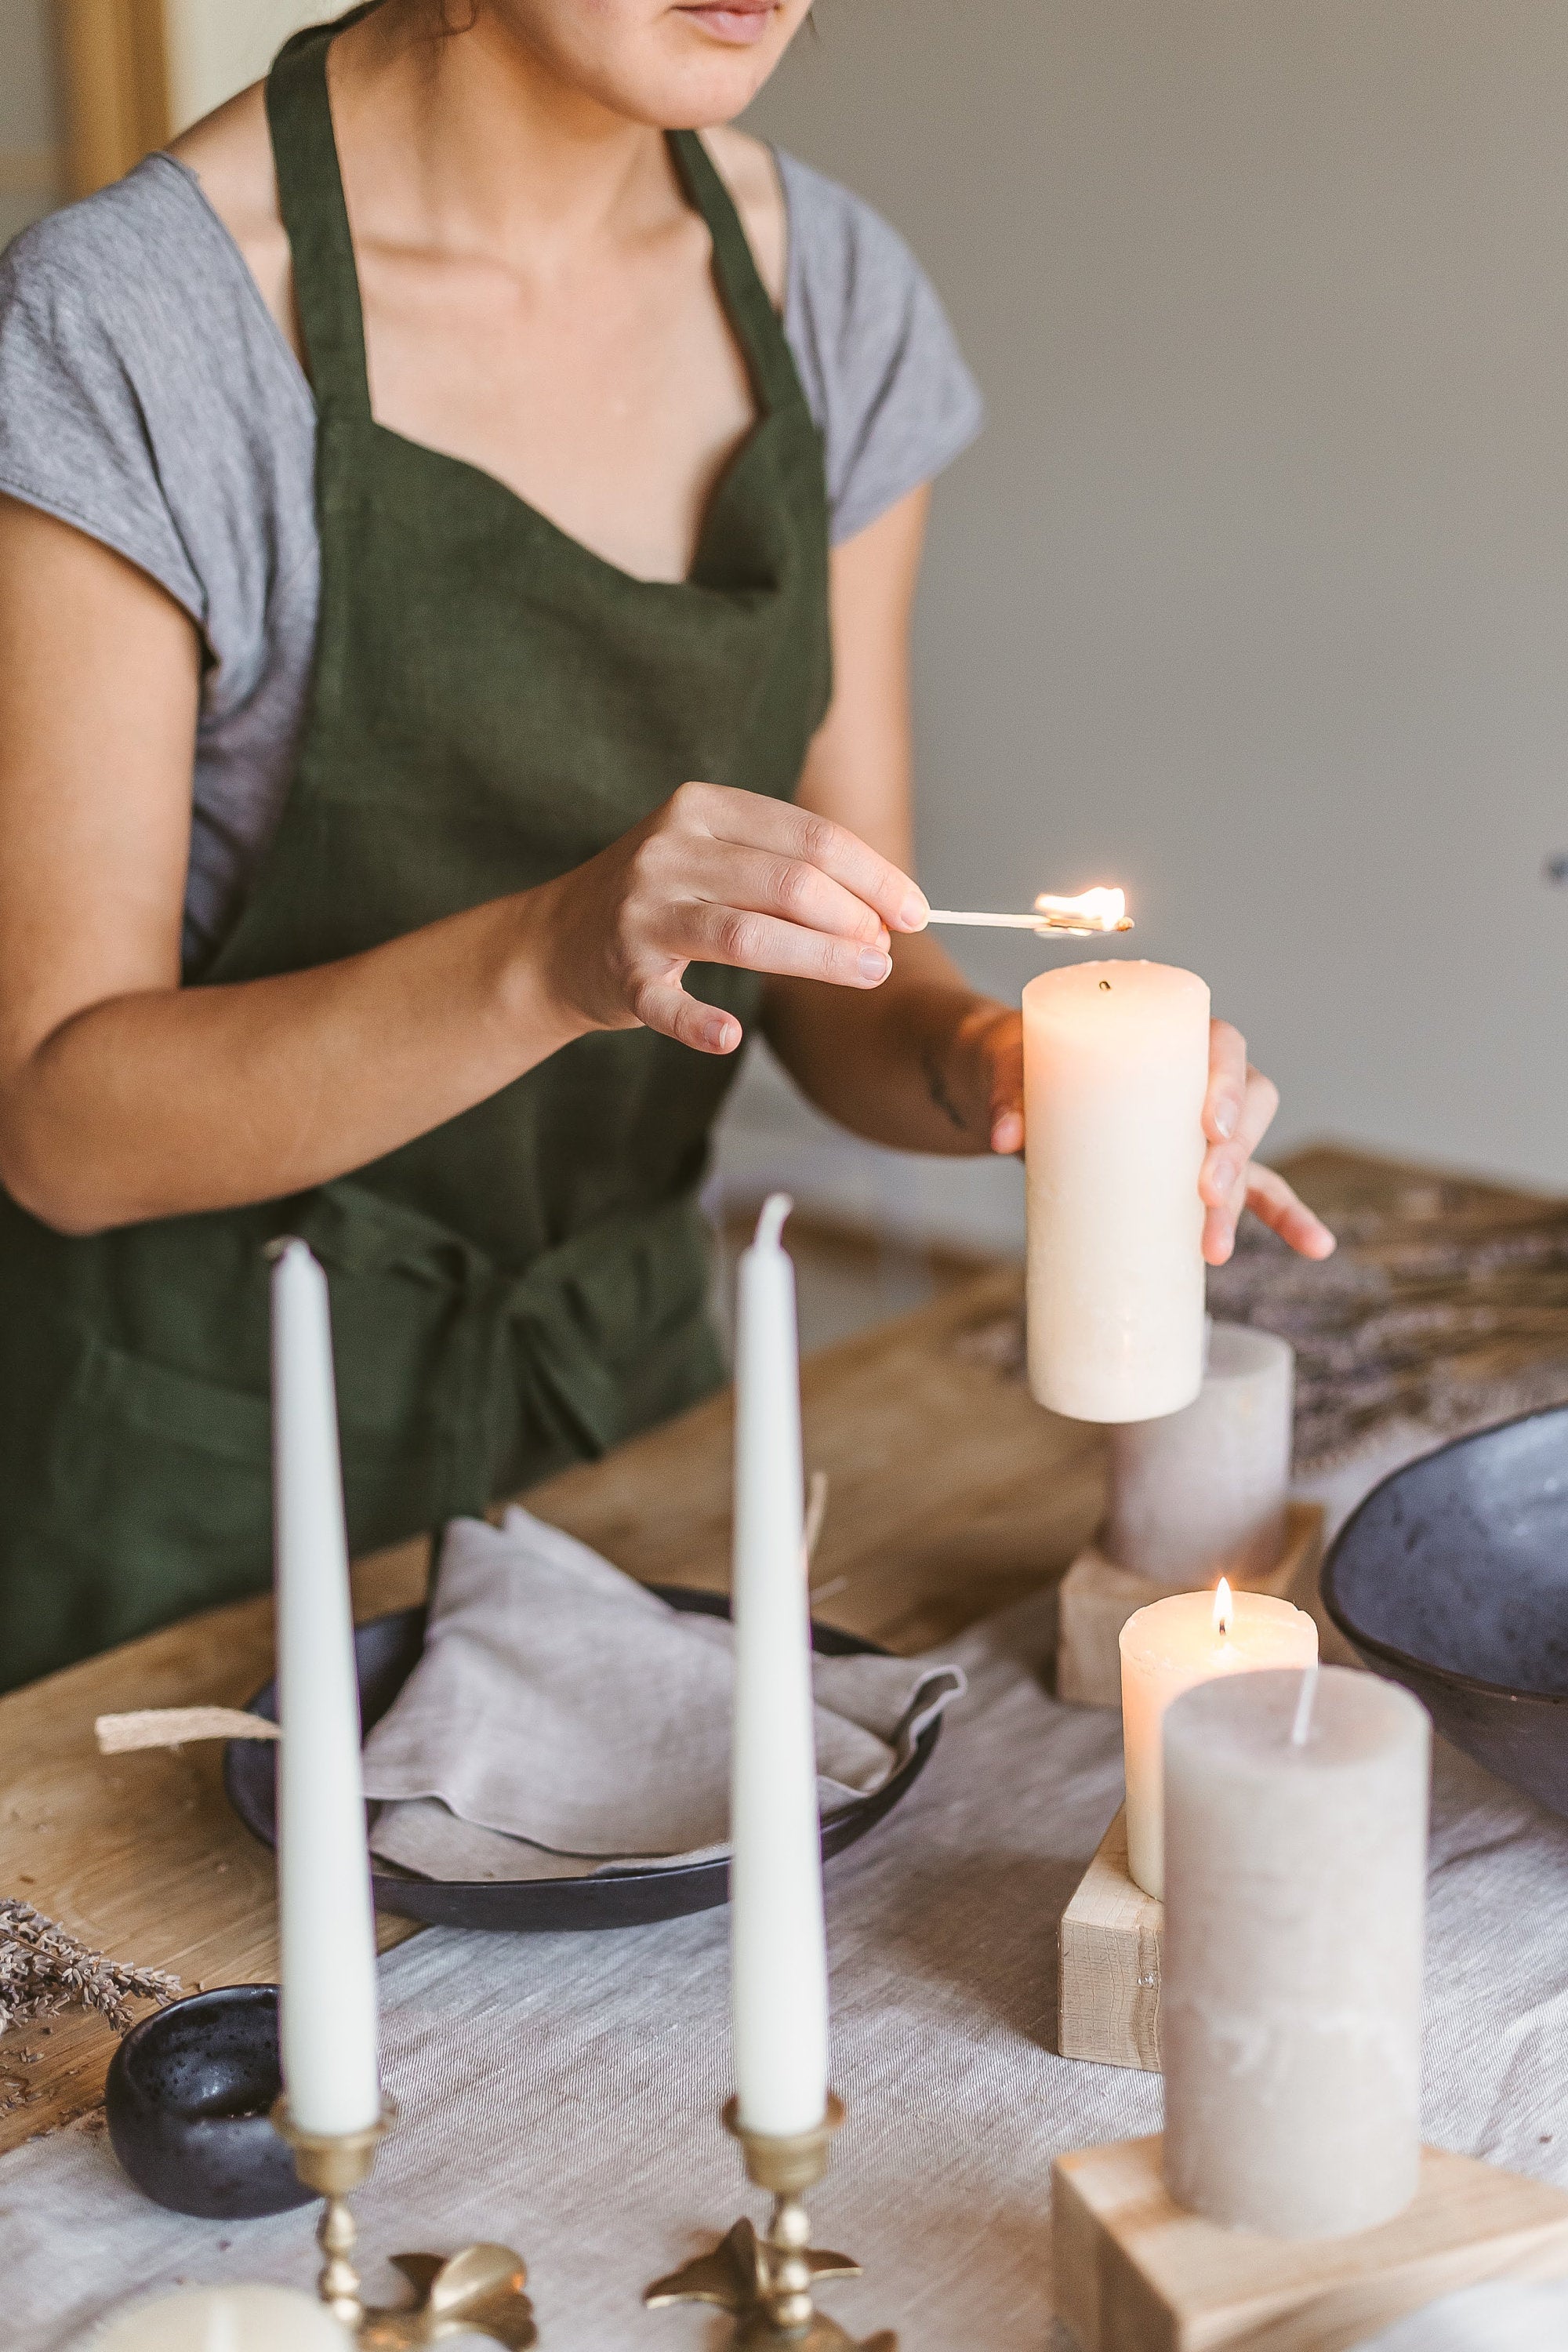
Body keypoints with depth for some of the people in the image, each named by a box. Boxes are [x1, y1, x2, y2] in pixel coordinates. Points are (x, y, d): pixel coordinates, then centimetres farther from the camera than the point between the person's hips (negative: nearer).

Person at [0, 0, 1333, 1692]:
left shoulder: (826, 291, -4)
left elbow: (834, 992, 1)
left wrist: (985, 1063, -21)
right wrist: (549, 958, -34)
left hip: (633, 1374, 5)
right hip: (204, 1449, -5)